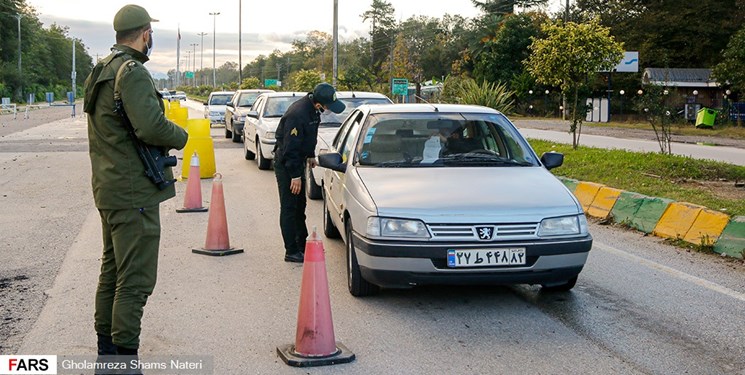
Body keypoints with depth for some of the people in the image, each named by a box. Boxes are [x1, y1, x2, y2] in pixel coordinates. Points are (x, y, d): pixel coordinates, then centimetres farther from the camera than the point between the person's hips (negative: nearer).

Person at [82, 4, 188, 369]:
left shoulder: (100, 72, 16)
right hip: (134, 193, -11)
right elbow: (151, 127, -27)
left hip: (108, 188, 11)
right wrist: (181, 136, -9)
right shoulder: (133, 72, -16)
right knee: (135, 281, -6)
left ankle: (106, 350, 30)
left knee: (112, 271, 19)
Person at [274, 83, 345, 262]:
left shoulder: (312, 109, -2)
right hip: (285, 163, -9)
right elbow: (290, 148, -27)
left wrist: (311, 156, 20)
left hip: (298, 161, 9)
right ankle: (291, 252, 1)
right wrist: (295, 175, -23)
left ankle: (302, 244, 28)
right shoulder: (298, 114, -30)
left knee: (300, 205, 17)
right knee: (289, 207, -4)